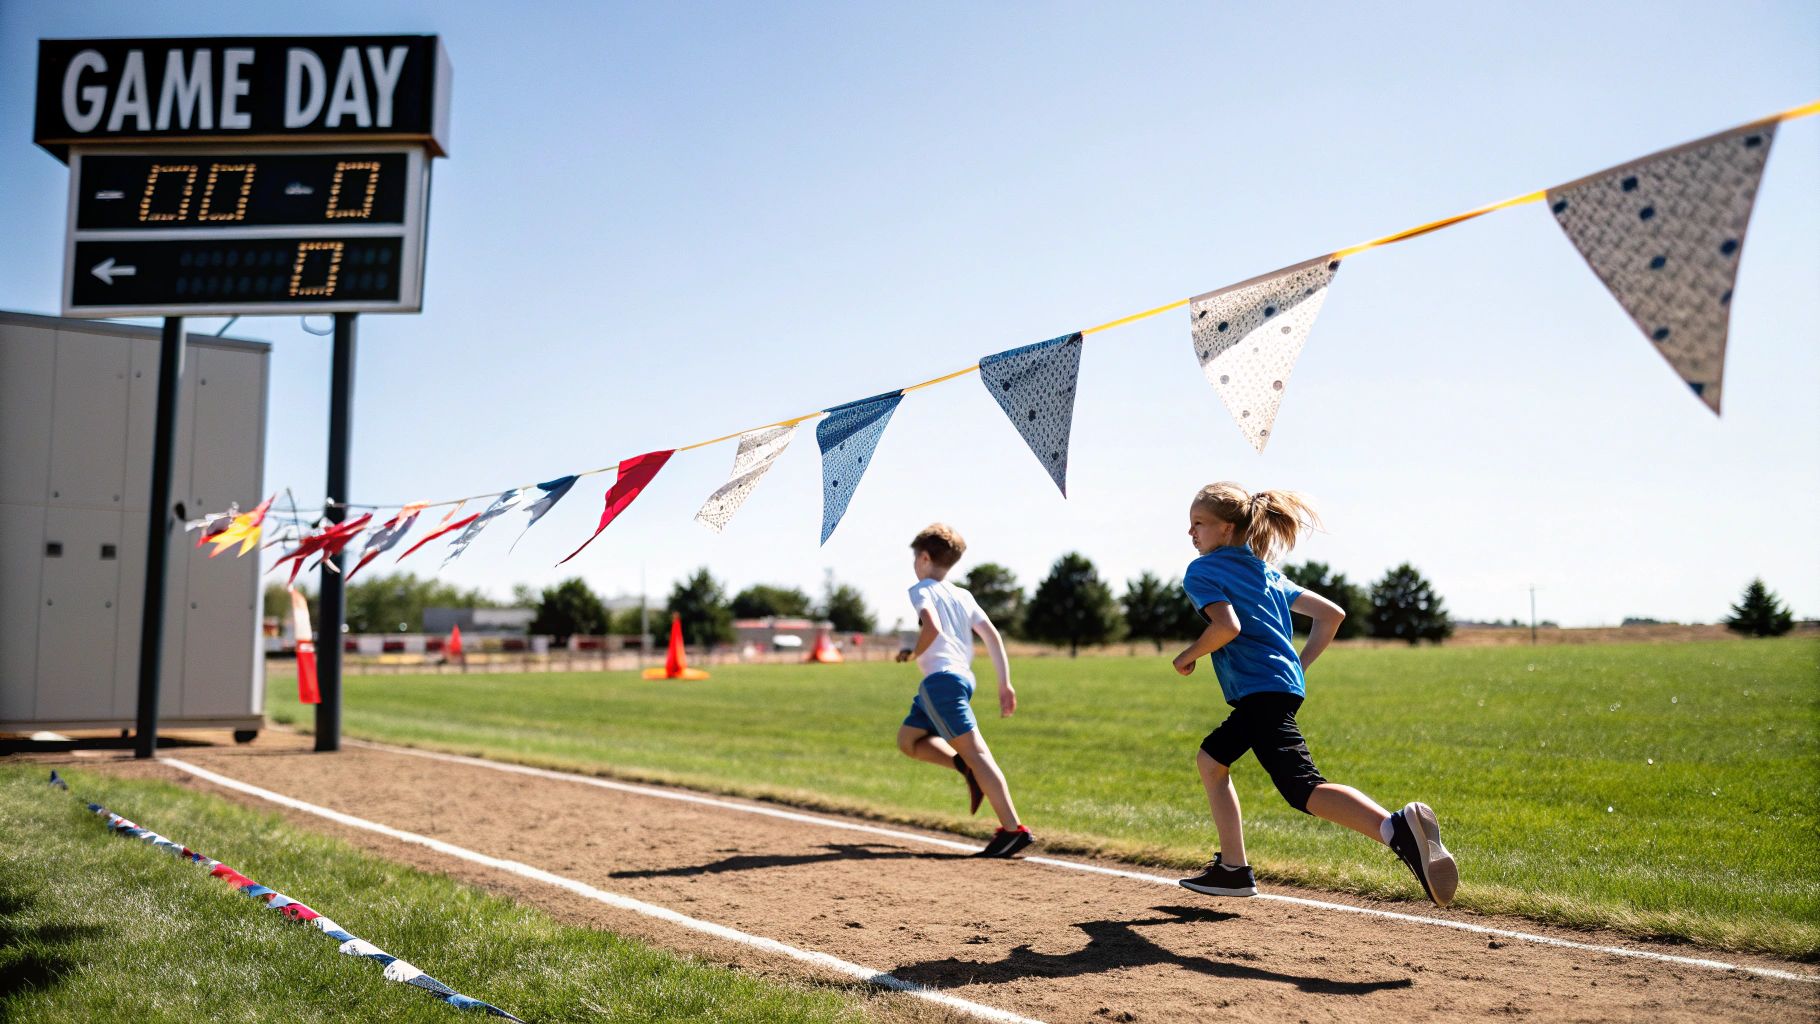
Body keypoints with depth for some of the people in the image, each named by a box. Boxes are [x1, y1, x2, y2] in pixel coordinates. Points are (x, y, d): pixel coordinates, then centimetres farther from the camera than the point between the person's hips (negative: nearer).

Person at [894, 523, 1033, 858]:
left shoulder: (921, 590, -1)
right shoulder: (963, 595, 20)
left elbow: (932, 627, -20)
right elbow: (992, 635, 12)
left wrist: (913, 653, -3)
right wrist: (1005, 684, 10)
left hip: (941, 679, -8)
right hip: (963, 677, 8)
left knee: (975, 751, -12)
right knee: (908, 739, 20)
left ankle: (1013, 830, -16)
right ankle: (968, 768, 2)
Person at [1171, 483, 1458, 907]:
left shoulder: (1201, 571, -1)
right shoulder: (1265, 571, 23)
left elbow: (1227, 626, -19)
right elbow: (1331, 613, 21)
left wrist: (1187, 657, -2)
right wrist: (1299, 666, 22)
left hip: (1261, 692, -10)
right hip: (1286, 684, 10)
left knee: (1303, 789, -21)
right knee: (1211, 759, 25)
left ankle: (1398, 828, -44)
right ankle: (1233, 870, 25)